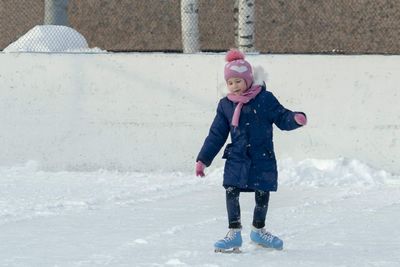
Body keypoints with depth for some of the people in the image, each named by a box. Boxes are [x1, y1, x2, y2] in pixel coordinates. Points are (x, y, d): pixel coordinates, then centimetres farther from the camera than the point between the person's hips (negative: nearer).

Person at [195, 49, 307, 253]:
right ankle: (234, 233, 0)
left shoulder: (265, 99, -4)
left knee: (262, 195, 7)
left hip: (263, 160, -2)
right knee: (231, 192, -10)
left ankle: (258, 230, 28)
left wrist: (296, 119, -26)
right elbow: (216, 135, 10)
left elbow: (281, 118, -3)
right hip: (236, 159, 2)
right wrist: (203, 160, 8)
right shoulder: (225, 105, 5)